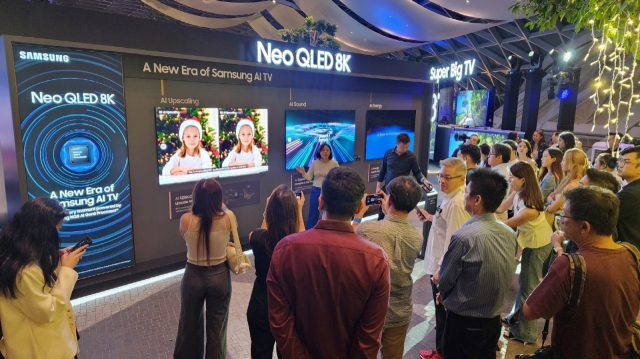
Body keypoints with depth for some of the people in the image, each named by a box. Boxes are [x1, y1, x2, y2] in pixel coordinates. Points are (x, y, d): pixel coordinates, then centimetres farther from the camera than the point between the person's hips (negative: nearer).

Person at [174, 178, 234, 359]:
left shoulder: (186, 220, -18)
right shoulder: (228, 217, -18)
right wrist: (220, 207, 17)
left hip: (193, 275, 1)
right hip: (219, 275, 0)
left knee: (189, 322, 25)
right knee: (217, 324, 19)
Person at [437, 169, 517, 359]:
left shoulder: (464, 236, -27)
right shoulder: (510, 234, -6)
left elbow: (445, 279, -15)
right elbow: (503, 276, 5)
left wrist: (444, 296, 7)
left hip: (463, 321, -6)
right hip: (494, 319, 6)